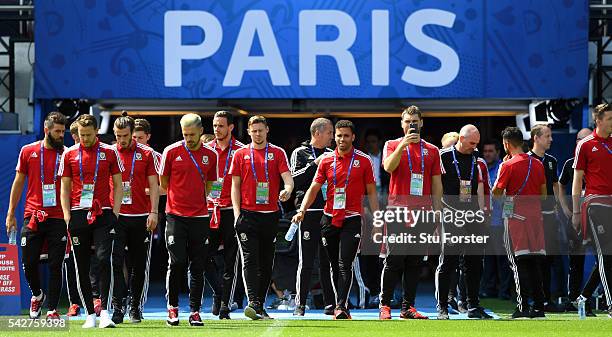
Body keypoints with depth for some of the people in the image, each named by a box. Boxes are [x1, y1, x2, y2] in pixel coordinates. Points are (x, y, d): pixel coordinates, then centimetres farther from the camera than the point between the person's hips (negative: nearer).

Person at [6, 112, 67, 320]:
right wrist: (10, 213, 7)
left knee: (55, 265, -2)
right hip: (32, 216, 1)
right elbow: (18, 183, 11)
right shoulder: (28, 151, 6)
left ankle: (52, 309, 4)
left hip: (58, 218, -1)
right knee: (28, 263, 0)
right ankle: (37, 295, 27)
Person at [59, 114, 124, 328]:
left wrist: (115, 212, -2)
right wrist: (67, 215, 1)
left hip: (103, 214, -2)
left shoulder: (109, 152, 5)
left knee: (104, 260, -15)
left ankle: (105, 311, -13)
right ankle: (90, 315, 10)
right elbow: (65, 187, 11)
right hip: (78, 214, 2)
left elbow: (118, 185, 8)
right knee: (81, 267, 3)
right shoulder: (69, 154, 8)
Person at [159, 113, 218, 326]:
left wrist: (198, 201, 12)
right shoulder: (171, 152, -1)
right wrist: (178, 200, 9)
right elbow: (163, 182, 9)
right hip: (175, 216, -2)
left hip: (200, 217, 2)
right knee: (177, 262, -8)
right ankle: (172, 307, 7)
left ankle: (195, 311, 8)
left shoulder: (210, 155, 6)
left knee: (198, 267, 3)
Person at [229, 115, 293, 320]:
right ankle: (252, 303, -22)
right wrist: (237, 212, -4)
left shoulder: (278, 153, 7)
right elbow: (235, 186, 7)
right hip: (247, 215, -2)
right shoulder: (241, 155, 7)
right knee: (250, 260, -13)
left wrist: (287, 190, -27)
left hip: (270, 216, 2)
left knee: (267, 263, 7)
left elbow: (287, 178, -4)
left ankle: (260, 306, 15)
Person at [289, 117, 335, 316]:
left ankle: (330, 304, 10)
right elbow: (294, 178, -11)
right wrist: (315, 163, -14)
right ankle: (300, 305, -1)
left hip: (330, 212, 5)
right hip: (309, 212, -4)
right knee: (306, 261, -5)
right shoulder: (300, 153, 3)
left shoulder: (332, 154, 17)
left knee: (329, 260, 5)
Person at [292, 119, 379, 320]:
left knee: (345, 264, -15)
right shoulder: (327, 161, 6)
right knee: (335, 265, 10)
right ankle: (340, 306, 19)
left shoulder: (364, 161, 0)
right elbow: (314, 188, 6)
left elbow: (371, 192, 4)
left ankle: (341, 306, -20)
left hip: (352, 219, -3)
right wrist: (302, 211, -8)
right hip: (330, 219, 3)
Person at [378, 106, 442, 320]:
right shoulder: (392, 145, 7)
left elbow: (436, 184, 14)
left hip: (423, 212, 3)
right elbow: (388, 167, -12)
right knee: (394, 259, -7)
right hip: (398, 210, -3)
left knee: (415, 261, 4)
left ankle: (408, 307, 7)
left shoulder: (431, 150, 14)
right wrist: (402, 145, -21)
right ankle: (385, 306, -4)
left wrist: (437, 214, 8)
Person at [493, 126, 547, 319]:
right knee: (535, 261, 8)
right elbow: (543, 194, 12)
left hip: (515, 215, -5)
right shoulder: (537, 164, 8)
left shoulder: (508, 165, -9)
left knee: (519, 261, -3)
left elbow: (496, 193, -3)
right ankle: (539, 306, 7)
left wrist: (500, 169, 6)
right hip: (535, 214, 5)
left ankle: (523, 306, -8)